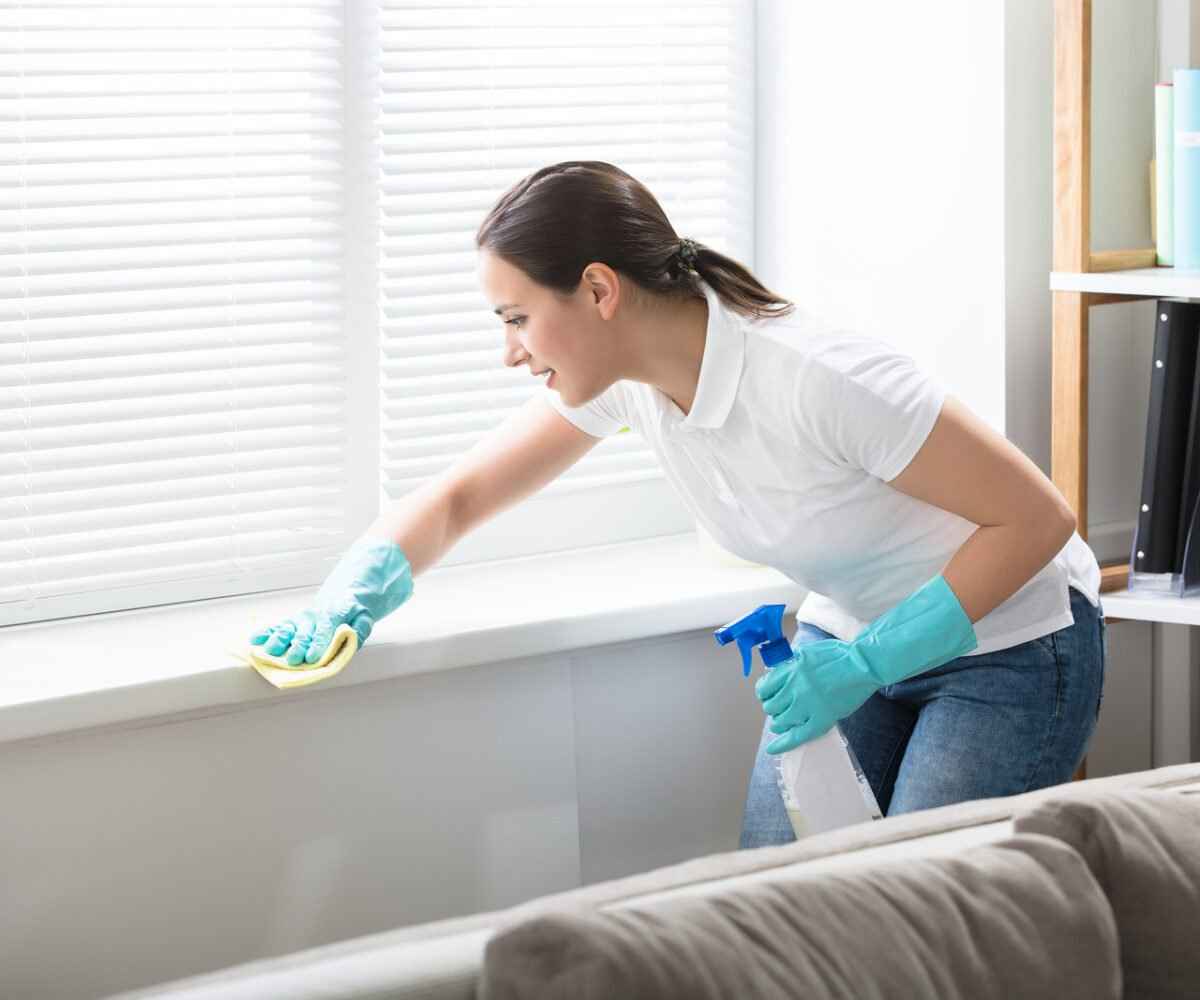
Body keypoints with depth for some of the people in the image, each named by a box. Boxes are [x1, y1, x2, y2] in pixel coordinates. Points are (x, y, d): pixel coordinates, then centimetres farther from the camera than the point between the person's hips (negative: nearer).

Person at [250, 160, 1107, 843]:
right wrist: (348, 600, -19)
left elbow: (1037, 518, -27)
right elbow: (459, 497, 1)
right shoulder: (623, 375, -12)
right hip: (851, 632, 7)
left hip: (1004, 640, -7)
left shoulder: (817, 380, -34)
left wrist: (865, 664, -28)